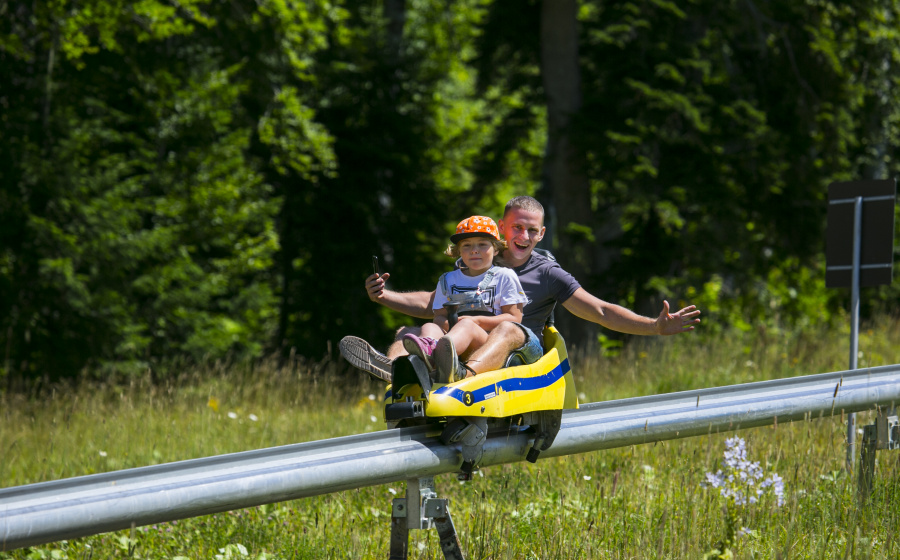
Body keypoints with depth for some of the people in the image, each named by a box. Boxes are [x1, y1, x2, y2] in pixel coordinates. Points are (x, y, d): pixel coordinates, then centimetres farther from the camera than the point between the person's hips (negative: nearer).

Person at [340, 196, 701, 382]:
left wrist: (656, 327, -1)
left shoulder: (548, 274, 14)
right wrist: (384, 297, 15)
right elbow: (434, 304, 29)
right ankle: (396, 368, -56)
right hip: (468, 349, 4)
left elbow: (600, 311, 10)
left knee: (507, 330, -38)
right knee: (407, 333, -17)